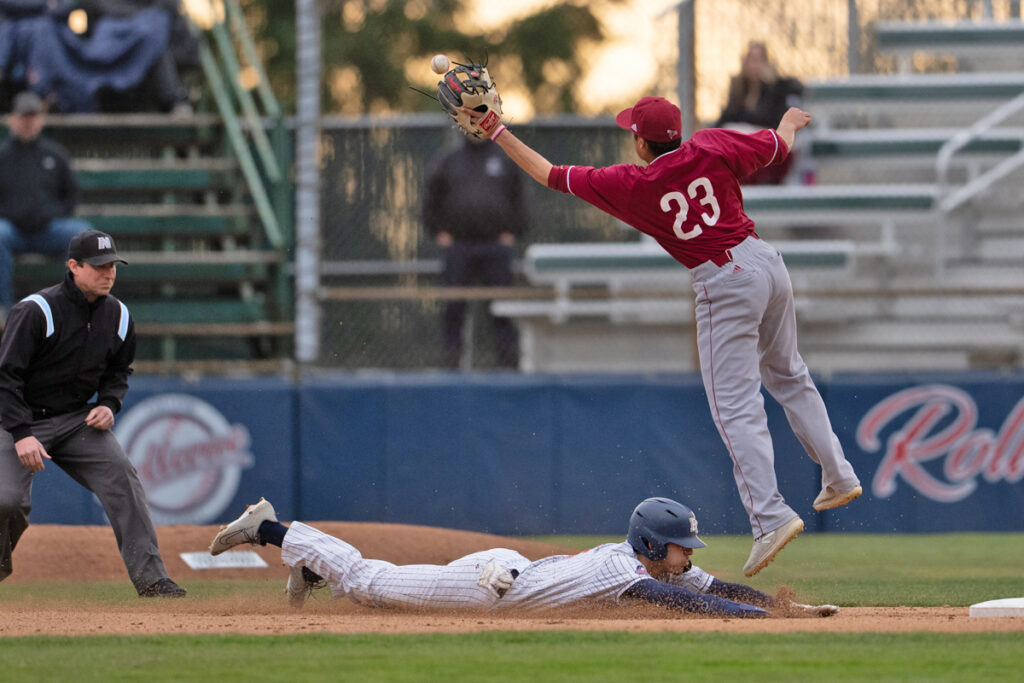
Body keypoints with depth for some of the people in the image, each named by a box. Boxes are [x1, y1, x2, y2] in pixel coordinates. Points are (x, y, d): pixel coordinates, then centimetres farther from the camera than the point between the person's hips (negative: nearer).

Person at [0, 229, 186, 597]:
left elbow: (118, 371, 17)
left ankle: (150, 576, -15)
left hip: (78, 419, 5)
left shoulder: (118, 316, -1)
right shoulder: (36, 311, -19)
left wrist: (108, 404, -5)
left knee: (122, 477, -15)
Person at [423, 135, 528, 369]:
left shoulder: (504, 162, 12)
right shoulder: (450, 162, 11)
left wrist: (512, 233, 1)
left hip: (496, 245, 0)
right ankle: (452, 364, 1)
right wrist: (440, 233, 0)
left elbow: (518, 201, 13)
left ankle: (508, 362, -1)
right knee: (454, 308, -2)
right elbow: (431, 202, 12)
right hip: (457, 248, 0)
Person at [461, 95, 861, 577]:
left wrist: (498, 133, 9)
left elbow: (549, 175, 0)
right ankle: (838, 477, 32)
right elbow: (778, 145, 15)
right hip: (768, 262, 6)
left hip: (725, 283, -6)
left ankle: (771, 516, -16)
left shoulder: (627, 185, -8)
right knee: (788, 375, 26)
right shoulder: (712, 148, 1)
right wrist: (790, 120, 39)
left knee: (736, 408, -5)